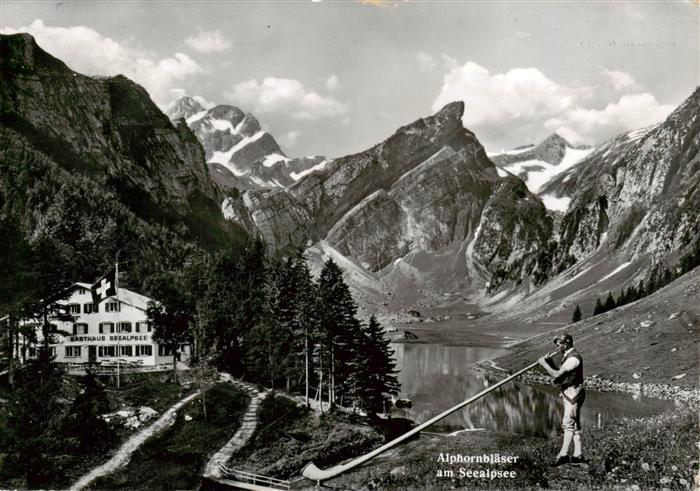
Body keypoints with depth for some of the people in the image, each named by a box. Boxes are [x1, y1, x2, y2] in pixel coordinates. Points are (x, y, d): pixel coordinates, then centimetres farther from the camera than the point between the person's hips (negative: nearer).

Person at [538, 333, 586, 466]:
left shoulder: (573, 358, -18)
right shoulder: (568, 356, 15)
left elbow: (557, 374, -21)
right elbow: (560, 374, 15)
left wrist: (544, 364, -11)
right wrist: (550, 362, 4)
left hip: (573, 393, -10)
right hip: (569, 393, 10)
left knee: (568, 424, -10)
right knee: (574, 424, 11)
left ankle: (563, 455, -10)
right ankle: (578, 455, 14)